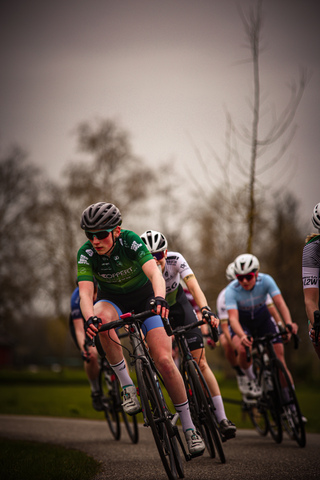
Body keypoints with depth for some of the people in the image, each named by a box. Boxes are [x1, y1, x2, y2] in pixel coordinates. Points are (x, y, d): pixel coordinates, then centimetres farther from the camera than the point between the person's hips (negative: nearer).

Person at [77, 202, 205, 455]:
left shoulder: (130, 241, -28)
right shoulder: (86, 253, -23)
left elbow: (155, 273, -42)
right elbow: (85, 293, -33)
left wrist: (159, 298, -64)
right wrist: (89, 318, -55)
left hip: (144, 296, -1)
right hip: (112, 299, 1)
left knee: (164, 360, -17)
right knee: (102, 316, -38)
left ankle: (189, 427, -1)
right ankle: (128, 387, -25)